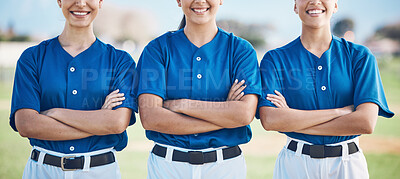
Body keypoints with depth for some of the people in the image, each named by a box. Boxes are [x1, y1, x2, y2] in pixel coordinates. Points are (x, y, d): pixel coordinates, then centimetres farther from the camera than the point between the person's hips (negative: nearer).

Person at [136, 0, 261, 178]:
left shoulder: (241, 49, 1)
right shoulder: (158, 48, -1)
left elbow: (245, 113, -14)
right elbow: (150, 117, -13)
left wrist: (182, 104, -14)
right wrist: (224, 116, -14)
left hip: (225, 164, 1)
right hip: (167, 164, 0)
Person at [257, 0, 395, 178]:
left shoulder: (360, 56, -1)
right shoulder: (275, 58, -1)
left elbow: (366, 122, -14)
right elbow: (269, 120, -16)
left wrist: (293, 121, -14)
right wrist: (340, 111, -16)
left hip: (348, 164, 1)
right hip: (295, 164, 0)